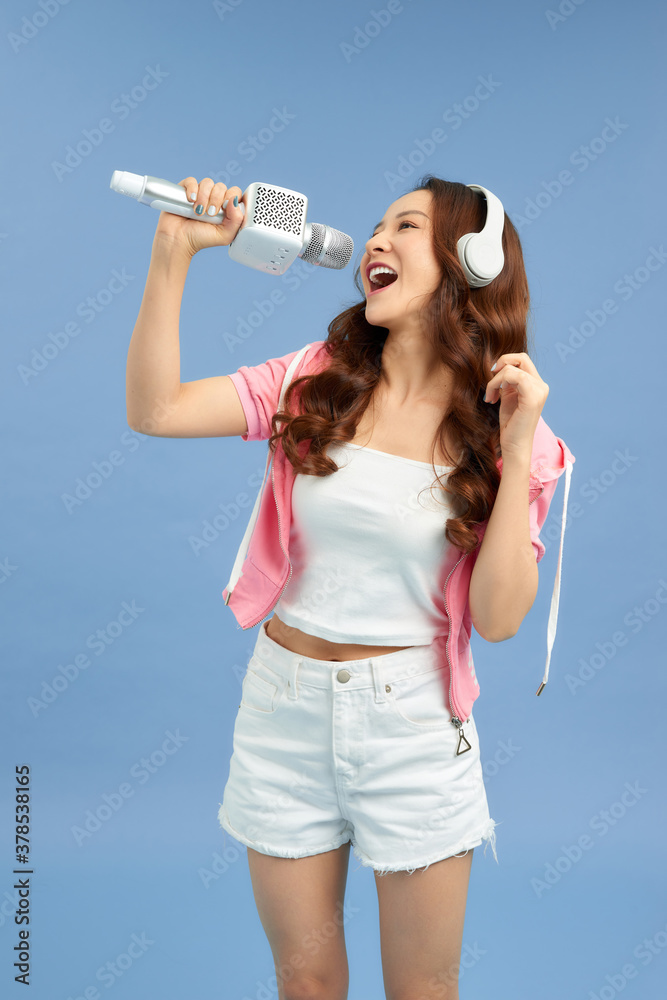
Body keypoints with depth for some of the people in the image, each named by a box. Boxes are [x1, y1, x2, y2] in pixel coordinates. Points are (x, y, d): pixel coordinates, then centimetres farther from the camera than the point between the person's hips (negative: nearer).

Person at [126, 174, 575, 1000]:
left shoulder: (504, 430, -6)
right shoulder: (319, 381, -1)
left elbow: (498, 617, -14)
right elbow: (154, 409, -10)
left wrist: (518, 448, -19)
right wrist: (174, 252, -14)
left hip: (412, 718, -1)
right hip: (284, 706, 2)